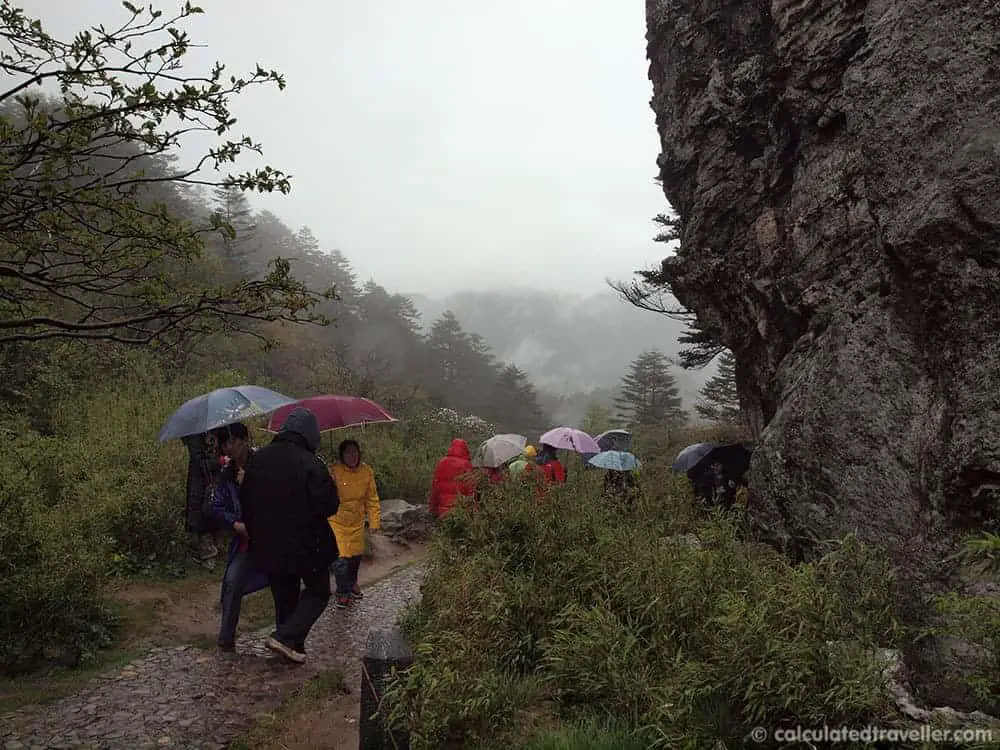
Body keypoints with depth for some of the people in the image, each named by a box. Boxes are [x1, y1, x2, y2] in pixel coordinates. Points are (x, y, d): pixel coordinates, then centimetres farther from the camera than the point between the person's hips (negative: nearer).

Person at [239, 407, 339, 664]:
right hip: (306, 545, -6)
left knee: (284, 597, 19)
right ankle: (285, 638, -1)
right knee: (318, 592, 13)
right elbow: (329, 506, -19)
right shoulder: (311, 465, -20)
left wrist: (255, 532, 19)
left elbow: (245, 501, 8)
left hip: (268, 545, 6)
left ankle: (293, 648, 26)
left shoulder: (259, 459, 0)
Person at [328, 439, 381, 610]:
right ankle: (343, 593, 14)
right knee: (340, 557, -7)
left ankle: (352, 582, 46)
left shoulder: (367, 471, -5)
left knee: (356, 555, 18)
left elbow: (372, 498, 3)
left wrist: (375, 521, 3)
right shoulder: (334, 471, -18)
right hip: (336, 521, -4)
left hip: (357, 522, 4)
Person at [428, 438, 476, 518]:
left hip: (444, 508, 4)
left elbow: (435, 486, 9)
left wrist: (434, 507, 18)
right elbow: (470, 489, -11)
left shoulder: (441, 463, 5)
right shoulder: (465, 464, -10)